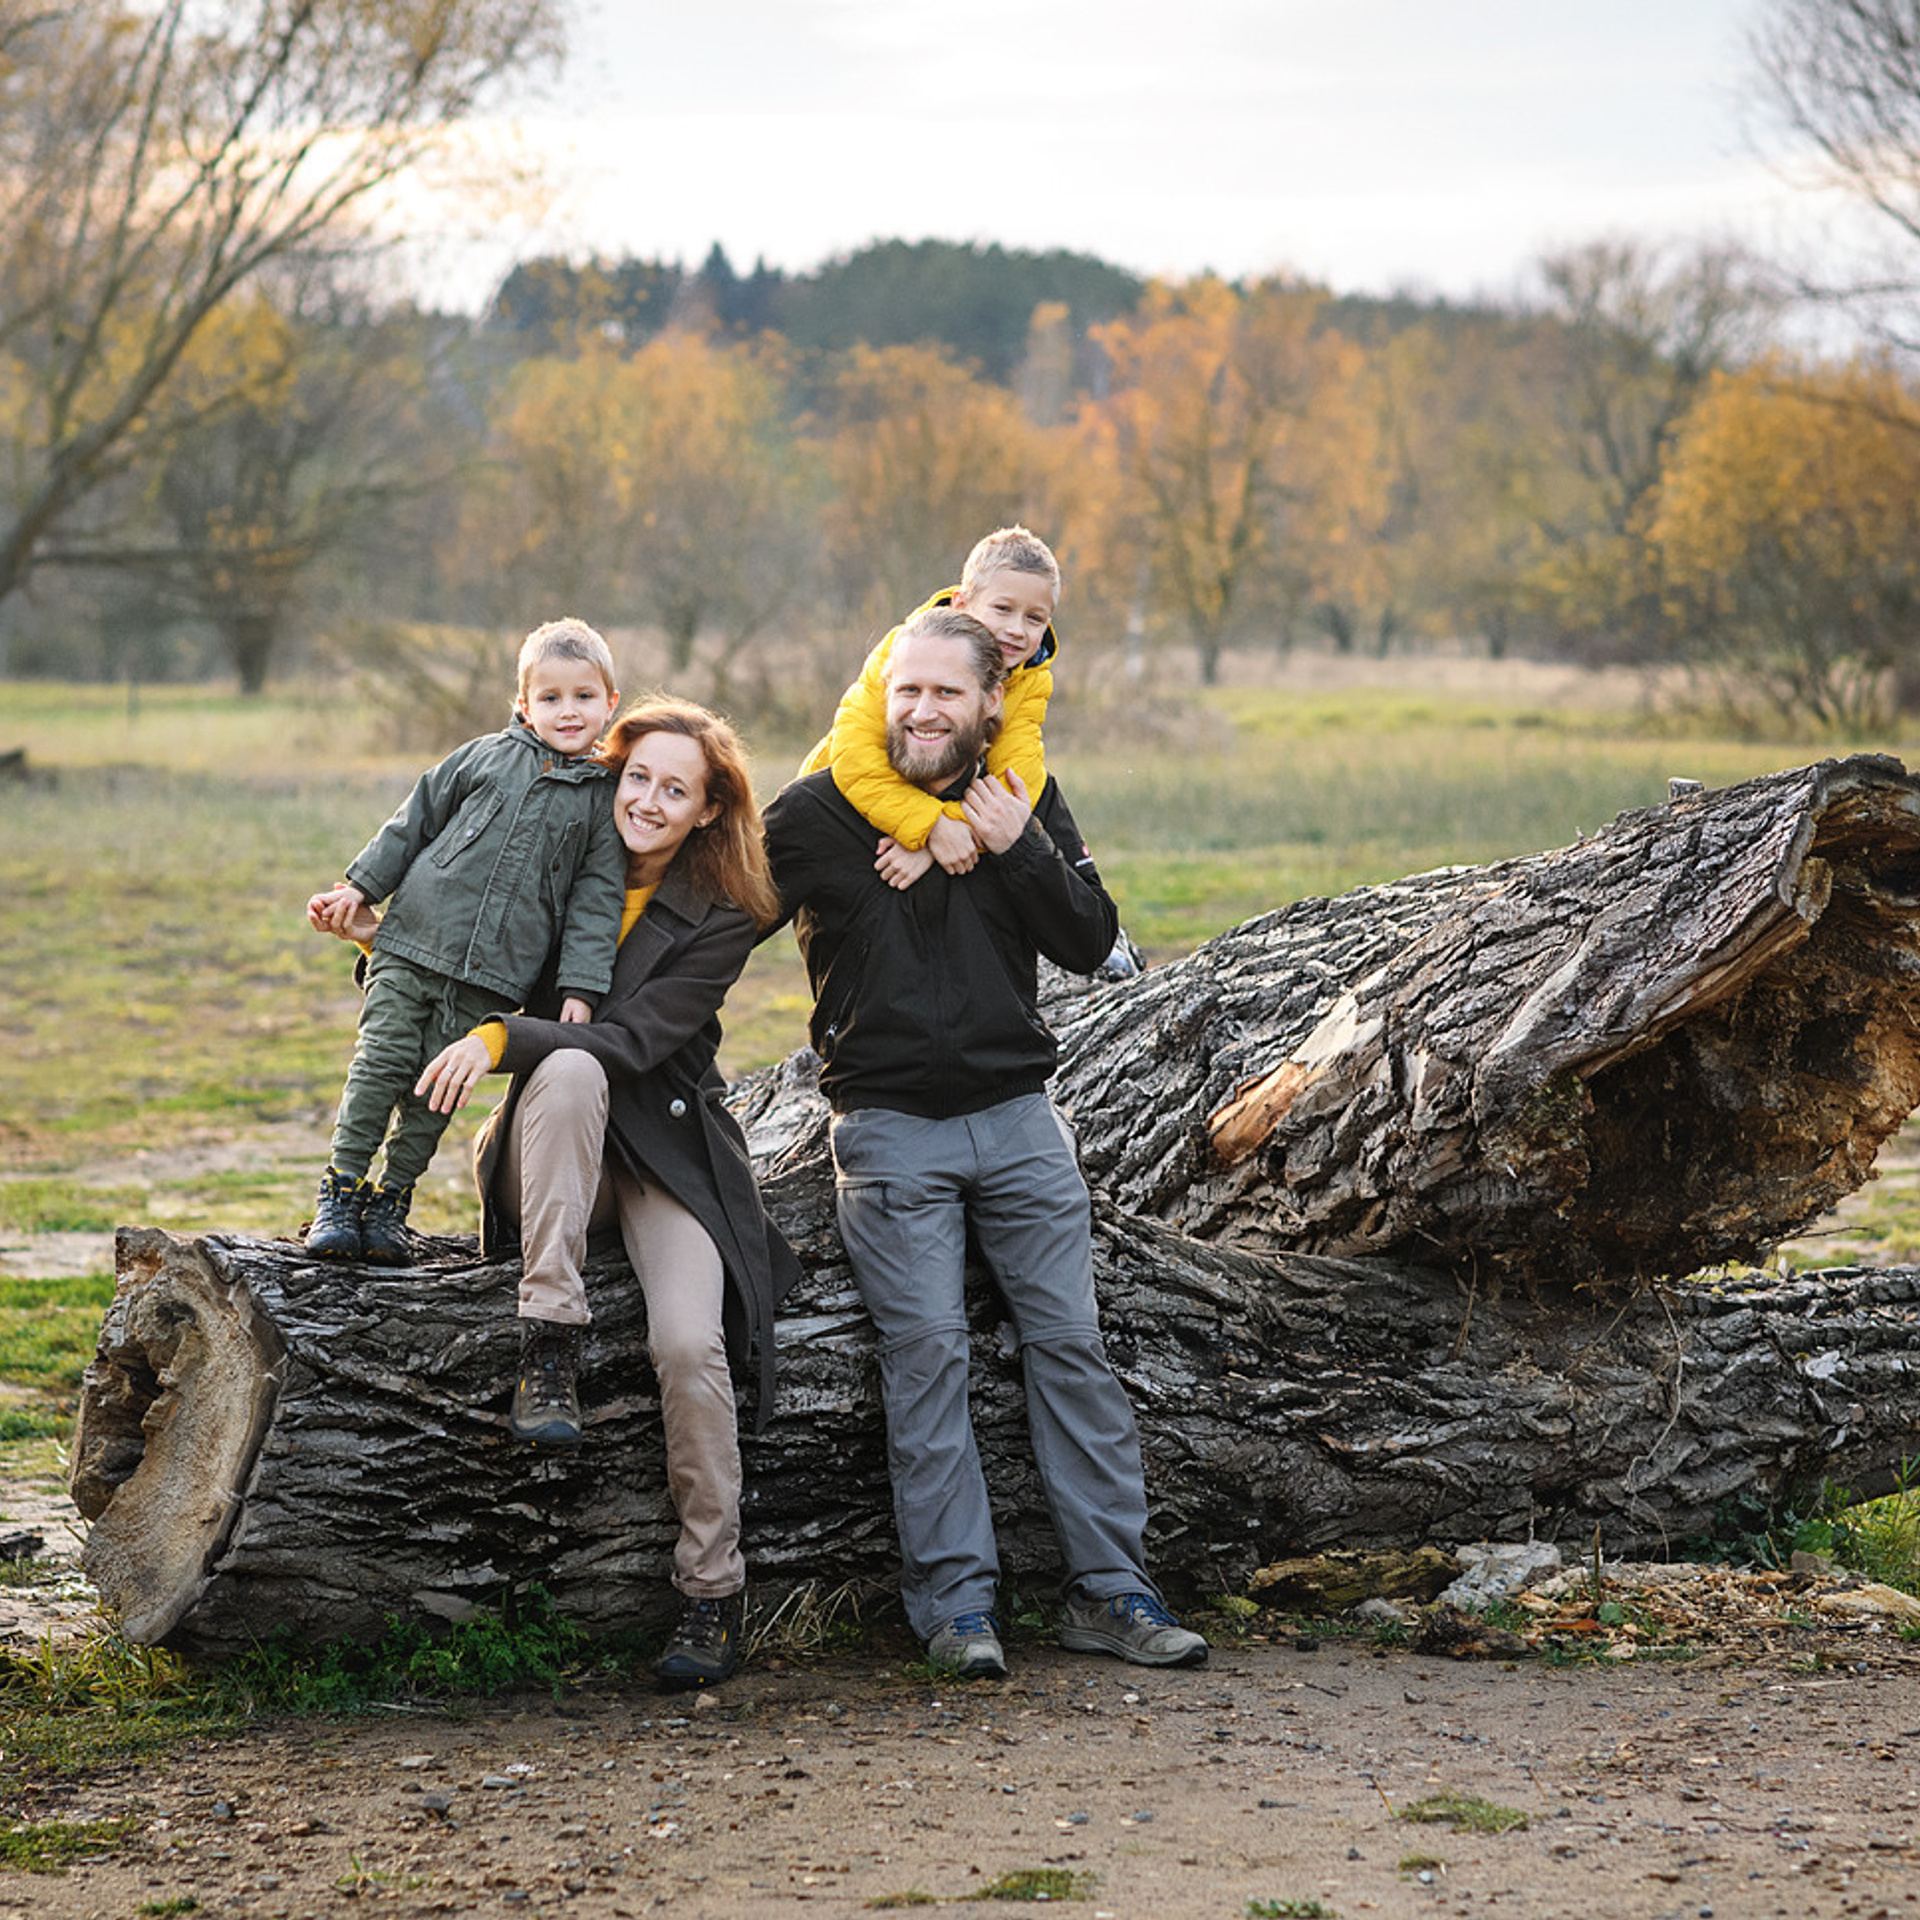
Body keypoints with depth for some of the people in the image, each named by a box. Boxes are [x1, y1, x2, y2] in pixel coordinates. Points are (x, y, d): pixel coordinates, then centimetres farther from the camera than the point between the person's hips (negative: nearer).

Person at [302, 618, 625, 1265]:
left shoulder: (603, 799, 6)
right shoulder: (486, 756, 6)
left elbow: (596, 898, 5)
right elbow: (415, 821, 13)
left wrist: (581, 987, -2)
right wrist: (359, 888, 9)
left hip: (492, 979, 0)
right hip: (413, 943, 0)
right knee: (382, 1061, -5)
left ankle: (391, 1202, 12)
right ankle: (340, 1192, 4)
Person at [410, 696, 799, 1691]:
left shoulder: (721, 922, -2)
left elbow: (635, 1039, -16)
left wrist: (503, 1039, -28)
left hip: (669, 1150, -1)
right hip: (551, 1150, 1)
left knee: (691, 1343, -25)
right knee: (570, 1070, -35)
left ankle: (712, 1591, -11)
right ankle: (550, 1348, -37)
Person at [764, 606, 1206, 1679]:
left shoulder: (1028, 802, 8)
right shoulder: (819, 813, 0)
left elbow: (1092, 944, 0)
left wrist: (1020, 852, -11)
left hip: (1018, 1114, 3)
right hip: (889, 1123, -2)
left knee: (1072, 1340, -1)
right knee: (928, 1353, -9)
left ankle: (1110, 1589, 4)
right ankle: (957, 1601, -4)